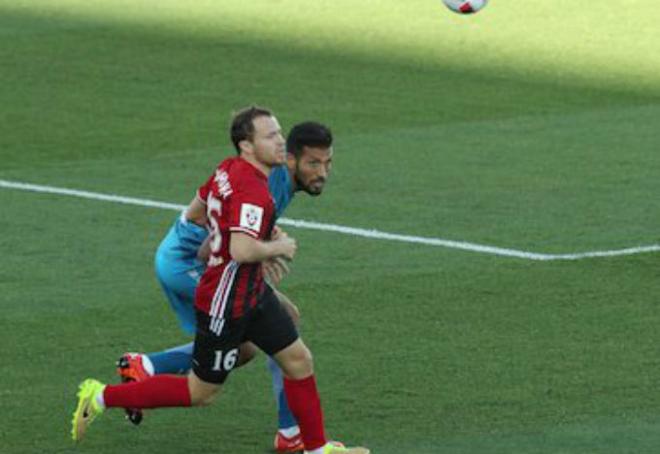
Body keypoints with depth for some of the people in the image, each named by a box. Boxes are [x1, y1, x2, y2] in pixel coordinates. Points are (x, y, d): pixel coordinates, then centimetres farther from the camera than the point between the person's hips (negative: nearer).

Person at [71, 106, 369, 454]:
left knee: (299, 360, 12)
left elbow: (196, 210, 15)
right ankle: (102, 397, 13)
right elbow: (242, 251, -39)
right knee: (199, 393, 5)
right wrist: (277, 248, -18)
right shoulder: (253, 192, -28)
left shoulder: (229, 169, 1)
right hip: (225, 304, -10)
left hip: (253, 294, 10)